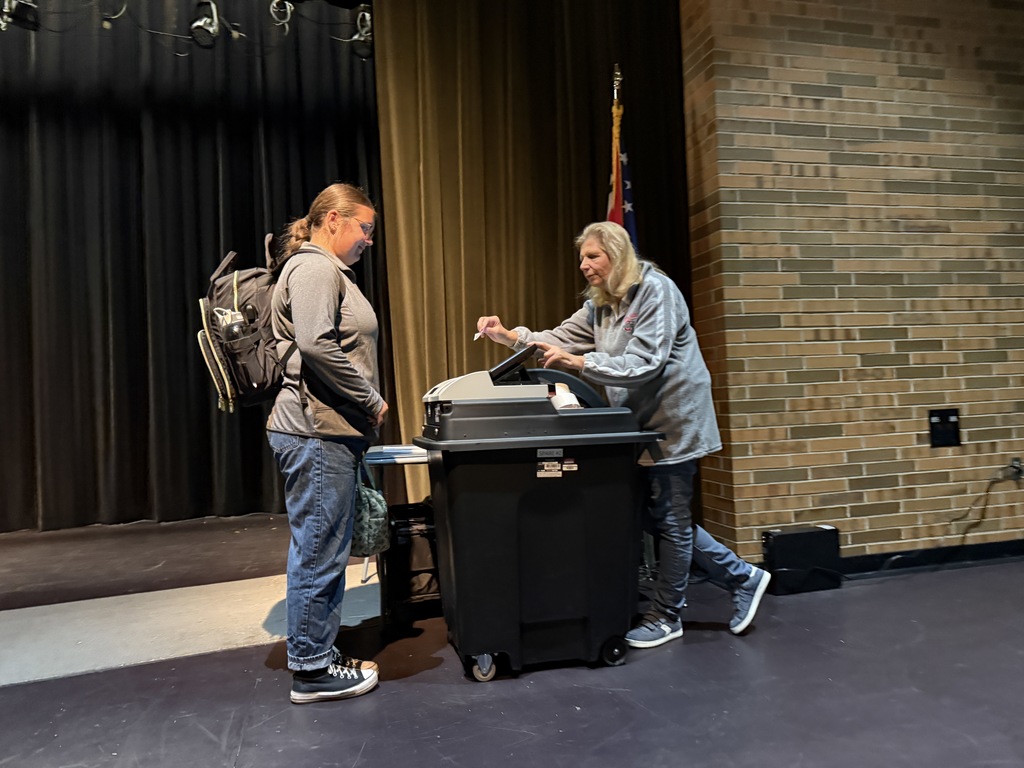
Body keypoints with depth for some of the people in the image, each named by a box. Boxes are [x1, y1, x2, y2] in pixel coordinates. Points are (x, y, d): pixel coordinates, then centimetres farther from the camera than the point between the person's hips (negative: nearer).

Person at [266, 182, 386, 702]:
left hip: (328, 433, 11)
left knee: (325, 552, 16)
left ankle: (320, 656, 29)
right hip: (317, 433, -11)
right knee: (318, 554, -2)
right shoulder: (314, 268, -11)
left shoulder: (328, 271, 22)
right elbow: (317, 345, -25)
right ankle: (311, 671, 12)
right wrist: (371, 400, -16)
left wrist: (363, 406, 17)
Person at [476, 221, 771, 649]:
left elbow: (644, 364, -24)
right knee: (655, 518, 12)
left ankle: (666, 617, 20)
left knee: (670, 521, 3)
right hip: (641, 424, 9)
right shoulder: (600, 304, 12)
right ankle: (743, 578, 27)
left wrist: (579, 363, -32)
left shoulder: (655, 291, -16)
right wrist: (512, 336, -7)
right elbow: (563, 339, 6)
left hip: (673, 421, -9)